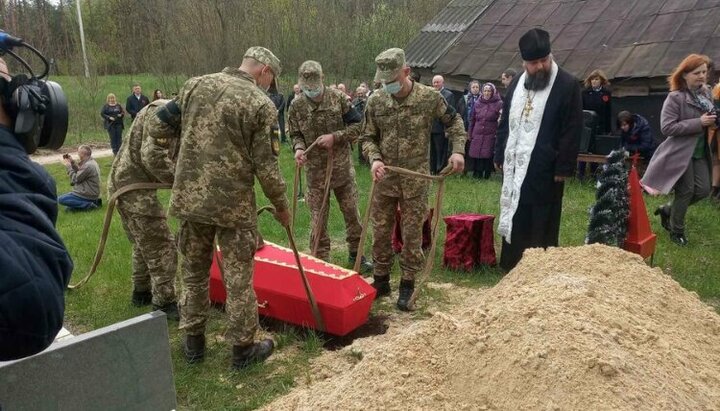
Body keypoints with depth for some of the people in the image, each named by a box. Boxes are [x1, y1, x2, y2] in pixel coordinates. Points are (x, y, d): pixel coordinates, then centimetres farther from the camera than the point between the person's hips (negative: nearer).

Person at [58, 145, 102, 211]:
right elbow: (79, 173, 15)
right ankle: (93, 201, 8)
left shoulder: (88, 166, -23)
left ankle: (88, 205, -15)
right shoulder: (91, 161, 7)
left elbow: (75, 179, -15)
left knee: (60, 199, -11)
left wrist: (68, 166, -6)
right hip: (92, 193, 10)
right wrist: (72, 162, 6)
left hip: (88, 195, -10)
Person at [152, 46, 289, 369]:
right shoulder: (261, 104, -9)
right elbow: (265, 167, -9)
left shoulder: (196, 85, 5)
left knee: (194, 271, 18)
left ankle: (193, 342, 31)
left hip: (189, 197, 5)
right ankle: (243, 348, 20)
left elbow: (161, 127, 11)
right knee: (238, 277, 8)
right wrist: (281, 206, 4)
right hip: (234, 203, -4)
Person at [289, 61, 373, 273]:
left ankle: (355, 253, 29)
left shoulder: (338, 98, -7)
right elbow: (296, 134, 8)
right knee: (318, 219, 6)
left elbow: (358, 125, -5)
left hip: (342, 168, 0)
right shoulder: (297, 106, -2)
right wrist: (298, 148, -14)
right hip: (315, 171, 0)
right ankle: (321, 260, 19)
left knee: (352, 213, 10)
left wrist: (335, 137, -18)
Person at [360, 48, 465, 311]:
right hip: (385, 179, 2)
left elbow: (454, 121, 7)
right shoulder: (375, 101, -3)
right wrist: (374, 159, -15)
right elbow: (368, 138, 5)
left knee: (412, 234, 5)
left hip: (416, 179, -2)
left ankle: (407, 285, 20)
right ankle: (381, 280, 28)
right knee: (381, 231, 10)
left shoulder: (429, 97, -8)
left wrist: (458, 150, -7)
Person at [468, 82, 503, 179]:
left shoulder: (499, 104, 0)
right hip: (477, 135, 3)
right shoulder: (477, 104, 11)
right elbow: (472, 120, 15)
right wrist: (470, 134, 15)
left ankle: (487, 175, 8)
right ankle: (477, 175, 14)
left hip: (490, 136, -3)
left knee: (487, 156, -3)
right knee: (476, 156, 2)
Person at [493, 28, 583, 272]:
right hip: (515, 167, 6)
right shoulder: (517, 84, 12)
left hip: (545, 170, -6)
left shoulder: (567, 85, -7)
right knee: (514, 222, 13)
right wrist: (500, 156, 13)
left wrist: (564, 168, -14)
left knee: (542, 226, 1)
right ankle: (511, 268, 25)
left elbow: (572, 131, -10)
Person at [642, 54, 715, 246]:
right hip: (681, 151, -7)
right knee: (686, 191, -2)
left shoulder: (706, 93, 7)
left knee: (703, 190, 4)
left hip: (700, 152, 7)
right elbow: (667, 127, -21)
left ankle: (668, 210, 26)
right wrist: (698, 122, -23)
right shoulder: (676, 97, -15)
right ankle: (677, 231, 16)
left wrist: (713, 119, -2)